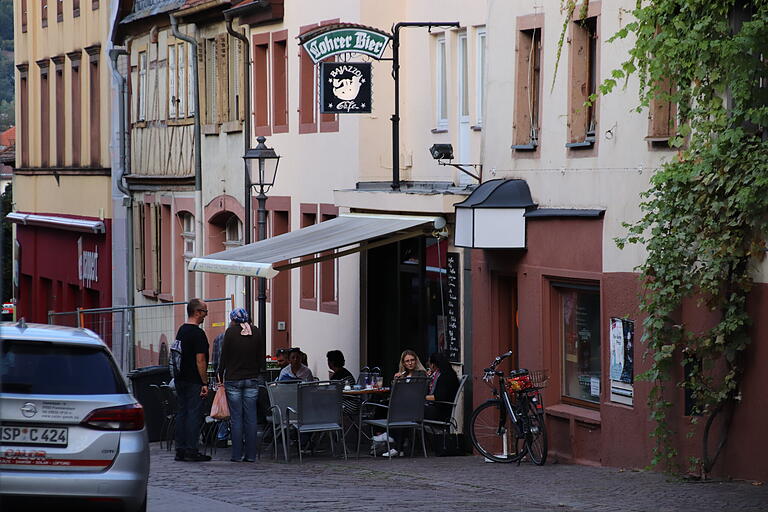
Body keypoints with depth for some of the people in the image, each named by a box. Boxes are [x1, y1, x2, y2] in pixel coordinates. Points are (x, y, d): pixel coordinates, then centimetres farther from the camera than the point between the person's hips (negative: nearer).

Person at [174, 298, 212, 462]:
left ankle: (180, 450, 12)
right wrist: (205, 383, -15)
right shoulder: (198, 333, -15)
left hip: (180, 379, 9)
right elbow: (200, 360, -18)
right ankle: (191, 451, -7)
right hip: (194, 381, -9)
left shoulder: (181, 330, 14)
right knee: (194, 414, -6)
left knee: (182, 413, 10)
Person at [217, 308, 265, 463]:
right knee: (250, 417, 4)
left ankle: (237, 454, -2)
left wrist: (220, 377, 6)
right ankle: (251, 454, 3)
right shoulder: (256, 332, 3)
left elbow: (224, 357, -3)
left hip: (233, 379, -3)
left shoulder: (230, 332, -6)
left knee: (236, 418, 0)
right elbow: (262, 356, 8)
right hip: (252, 380, 3)